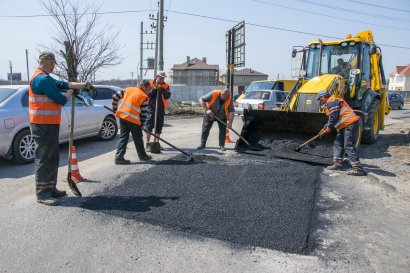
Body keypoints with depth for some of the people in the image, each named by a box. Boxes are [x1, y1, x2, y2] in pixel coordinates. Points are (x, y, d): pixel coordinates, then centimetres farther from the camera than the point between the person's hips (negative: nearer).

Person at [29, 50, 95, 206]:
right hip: (43, 125, -10)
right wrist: (70, 93, 3)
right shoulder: (42, 79, -18)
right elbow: (61, 99, -19)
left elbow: (63, 84, 16)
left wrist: (85, 85, 15)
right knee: (44, 158, -5)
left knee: (52, 157, 15)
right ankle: (42, 193, 2)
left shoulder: (43, 78, 16)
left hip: (49, 124, 10)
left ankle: (50, 189, 23)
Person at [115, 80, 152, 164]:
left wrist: (114, 108, 22)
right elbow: (143, 112, 0)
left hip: (122, 115, 6)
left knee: (123, 137, 9)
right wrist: (142, 124, 10)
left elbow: (115, 96, 14)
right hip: (133, 118, -5)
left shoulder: (128, 89, 13)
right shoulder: (143, 96, -3)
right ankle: (142, 156, 25)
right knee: (138, 138, 10)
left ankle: (119, 157, 2)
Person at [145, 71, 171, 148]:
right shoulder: (150, 84, 0)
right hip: (151, 108, -2)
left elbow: (168, 96, -6)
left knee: (159, 128, 11)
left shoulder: (166, 86, 6)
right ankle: (147, 143, 9)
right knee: (149, 127, 0)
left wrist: (162, 89, -18)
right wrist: (154, 89, -20)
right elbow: (147, 95, -10)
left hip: (161, 109, 3)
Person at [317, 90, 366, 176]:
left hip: (350, 124, -11)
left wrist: (329, 127, -4)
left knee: (349, 146, -13)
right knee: (338, 143, 14)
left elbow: (334, 117, -18)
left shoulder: (331, 102, -11)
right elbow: (331, 118, 28)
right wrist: (324, 128, 26)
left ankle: (358, 168, -14)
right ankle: (338, 164, 18)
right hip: (345, 125, 11)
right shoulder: (331, 103, 24)